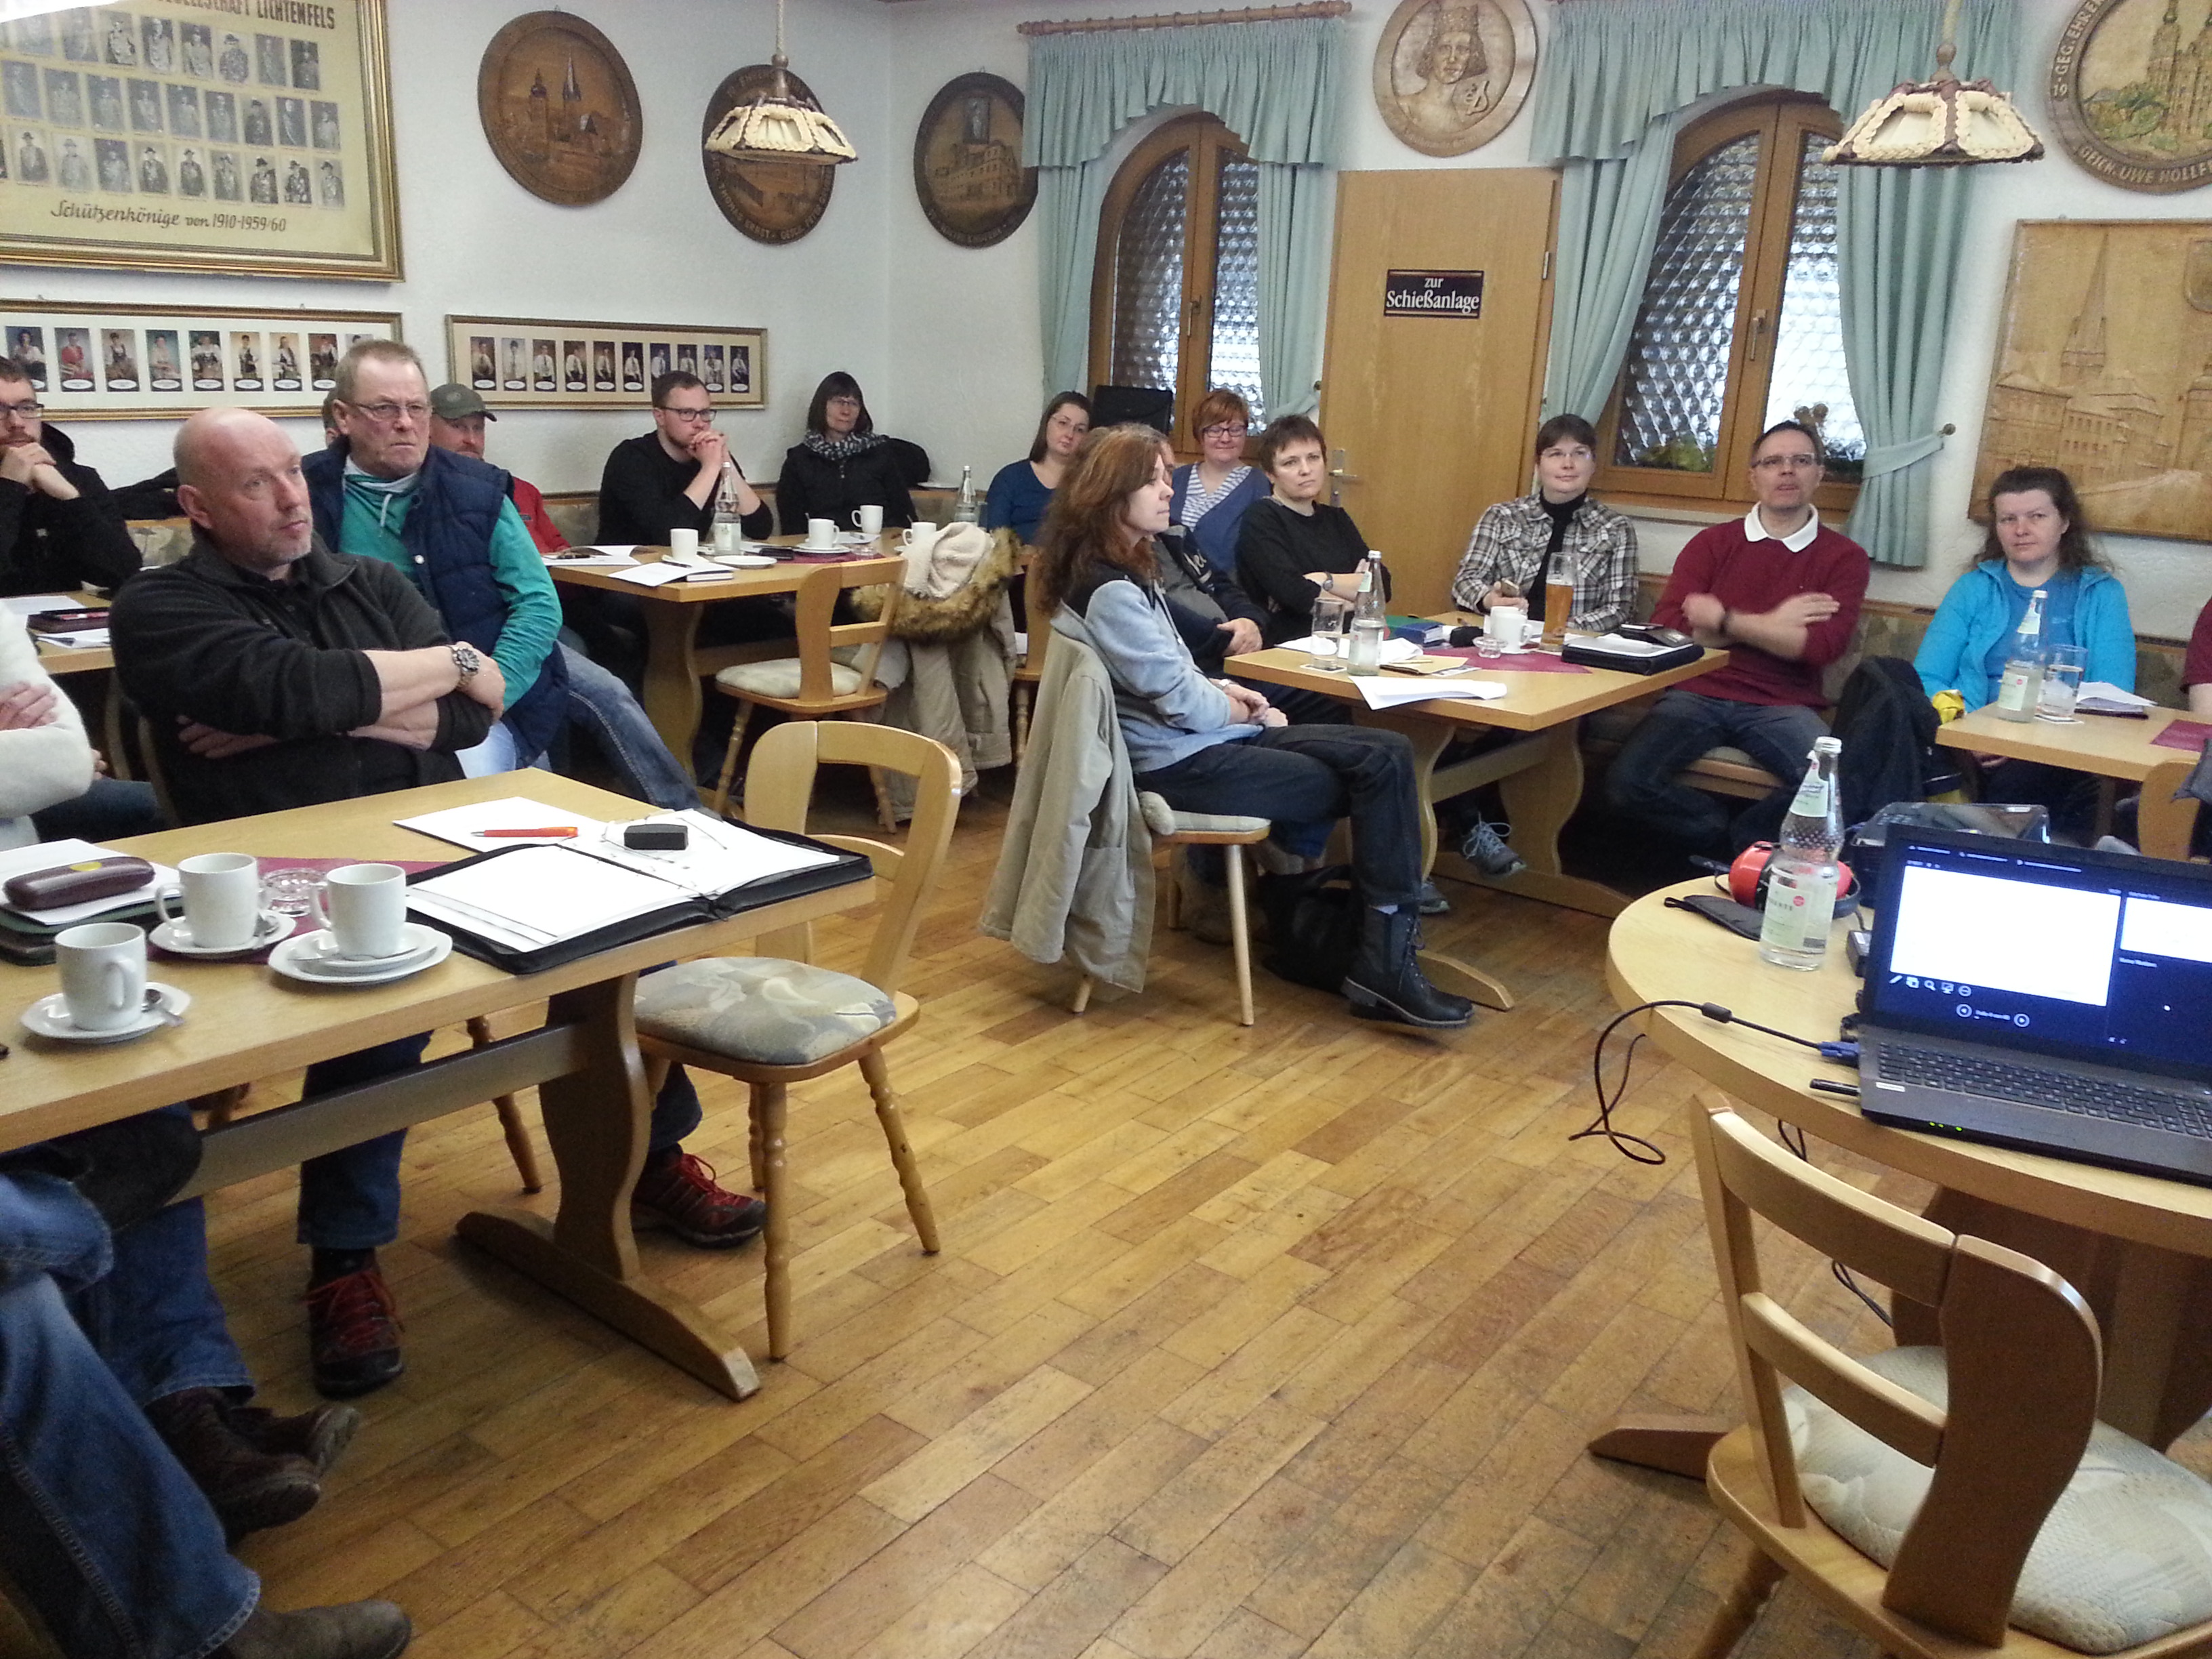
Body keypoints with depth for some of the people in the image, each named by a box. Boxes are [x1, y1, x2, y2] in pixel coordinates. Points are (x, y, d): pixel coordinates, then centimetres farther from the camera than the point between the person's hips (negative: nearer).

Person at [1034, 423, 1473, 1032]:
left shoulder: (1120, 570, 13)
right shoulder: (1108, 592, -19)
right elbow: (1182, 704, -19)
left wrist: (1223, 690, 4)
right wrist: (1241, 709, 0)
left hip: (1198, 736, 10)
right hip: (1179, 765, -10)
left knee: (1387, 755, -2)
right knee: (1370, 778, -7)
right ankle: (1384, 964, 1)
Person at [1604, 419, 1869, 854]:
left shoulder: (1844, 556, 8)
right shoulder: (1712, 542, 12)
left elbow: (1822, 646, -9)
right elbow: (1665, 627, -3)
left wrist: (1723, 620, -8)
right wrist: (1771, 624, -5)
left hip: (1781, 706, -1)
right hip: (1698, 692, 1)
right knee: (1628, 782, -25)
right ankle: (1736, 844, -3)